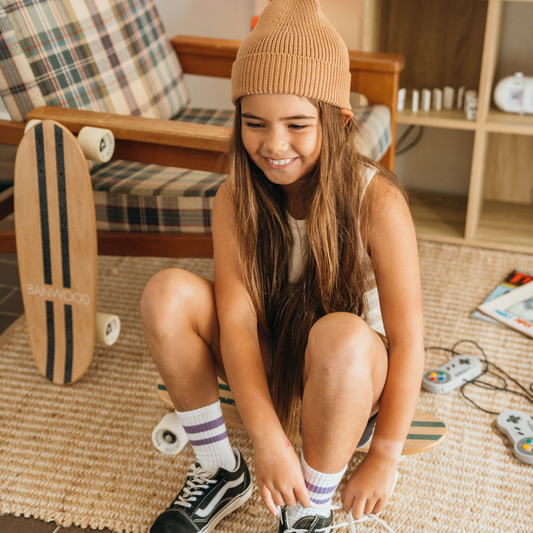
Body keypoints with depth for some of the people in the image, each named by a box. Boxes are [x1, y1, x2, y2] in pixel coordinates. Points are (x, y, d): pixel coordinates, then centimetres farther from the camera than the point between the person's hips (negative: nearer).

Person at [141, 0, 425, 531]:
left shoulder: (377, 202, -23)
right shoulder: (235, 199, -14)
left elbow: (407, 338, -21)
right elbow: (236, 316, -21)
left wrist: (385, 456, -18)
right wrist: (268, 438, -31)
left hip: (353, 371, -3)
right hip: (265, 365, 3)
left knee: (341, 334, -39)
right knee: (167, 293, -21)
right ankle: (219, 472, -3)